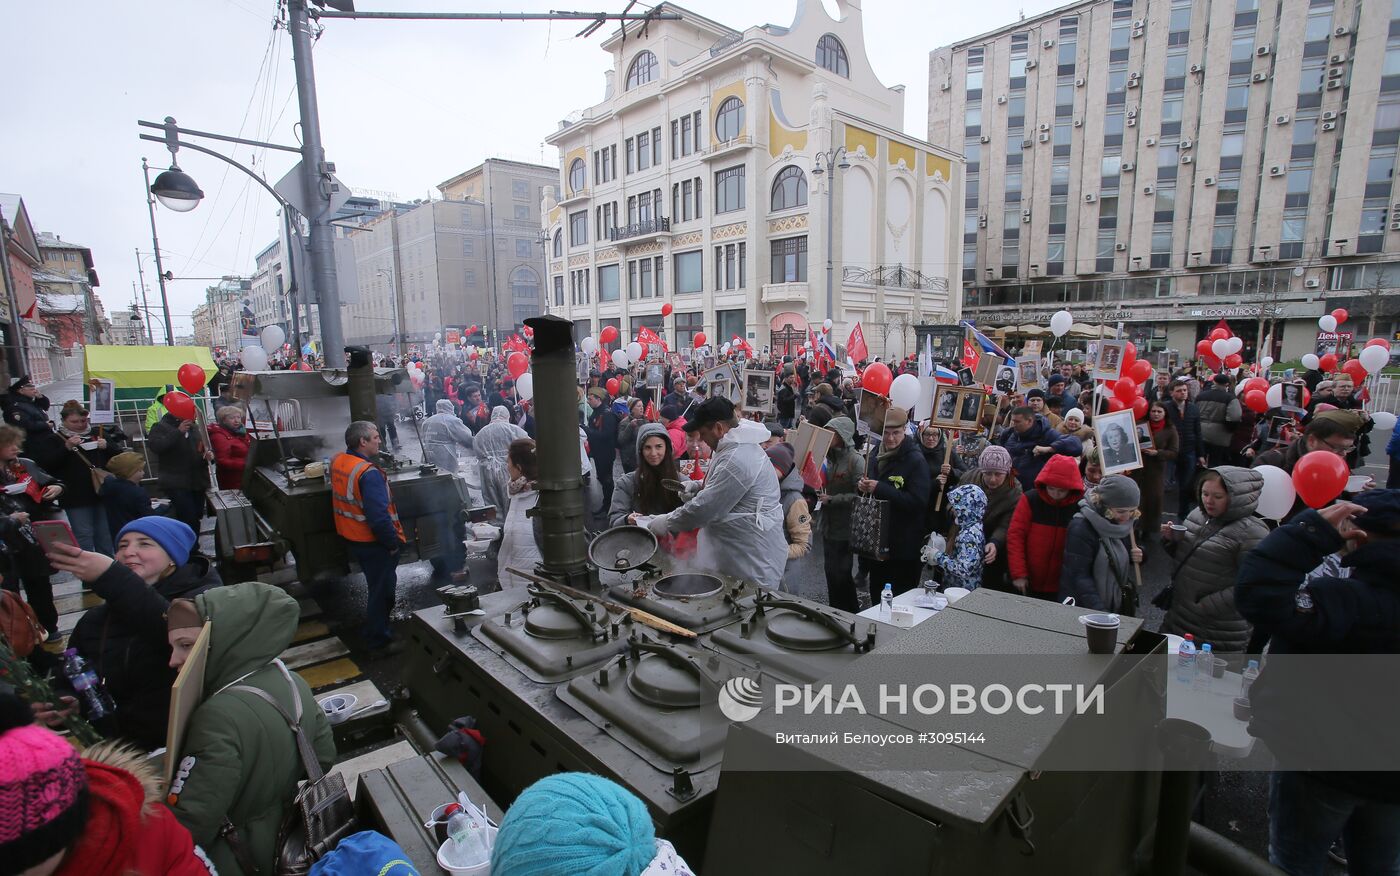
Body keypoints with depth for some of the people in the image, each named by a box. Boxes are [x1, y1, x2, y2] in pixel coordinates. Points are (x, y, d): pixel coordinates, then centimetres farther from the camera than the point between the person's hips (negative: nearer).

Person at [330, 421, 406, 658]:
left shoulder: (337, 461, 1)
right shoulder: (368, 473, -27)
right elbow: (379, 516, -29)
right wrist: (393, 543, -18)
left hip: (351, 538, 9)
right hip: (373, 542, -9)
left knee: (378, 587, 25)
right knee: (382, 591, 7)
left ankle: (377, 632, 42)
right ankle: (378, 643, 18)